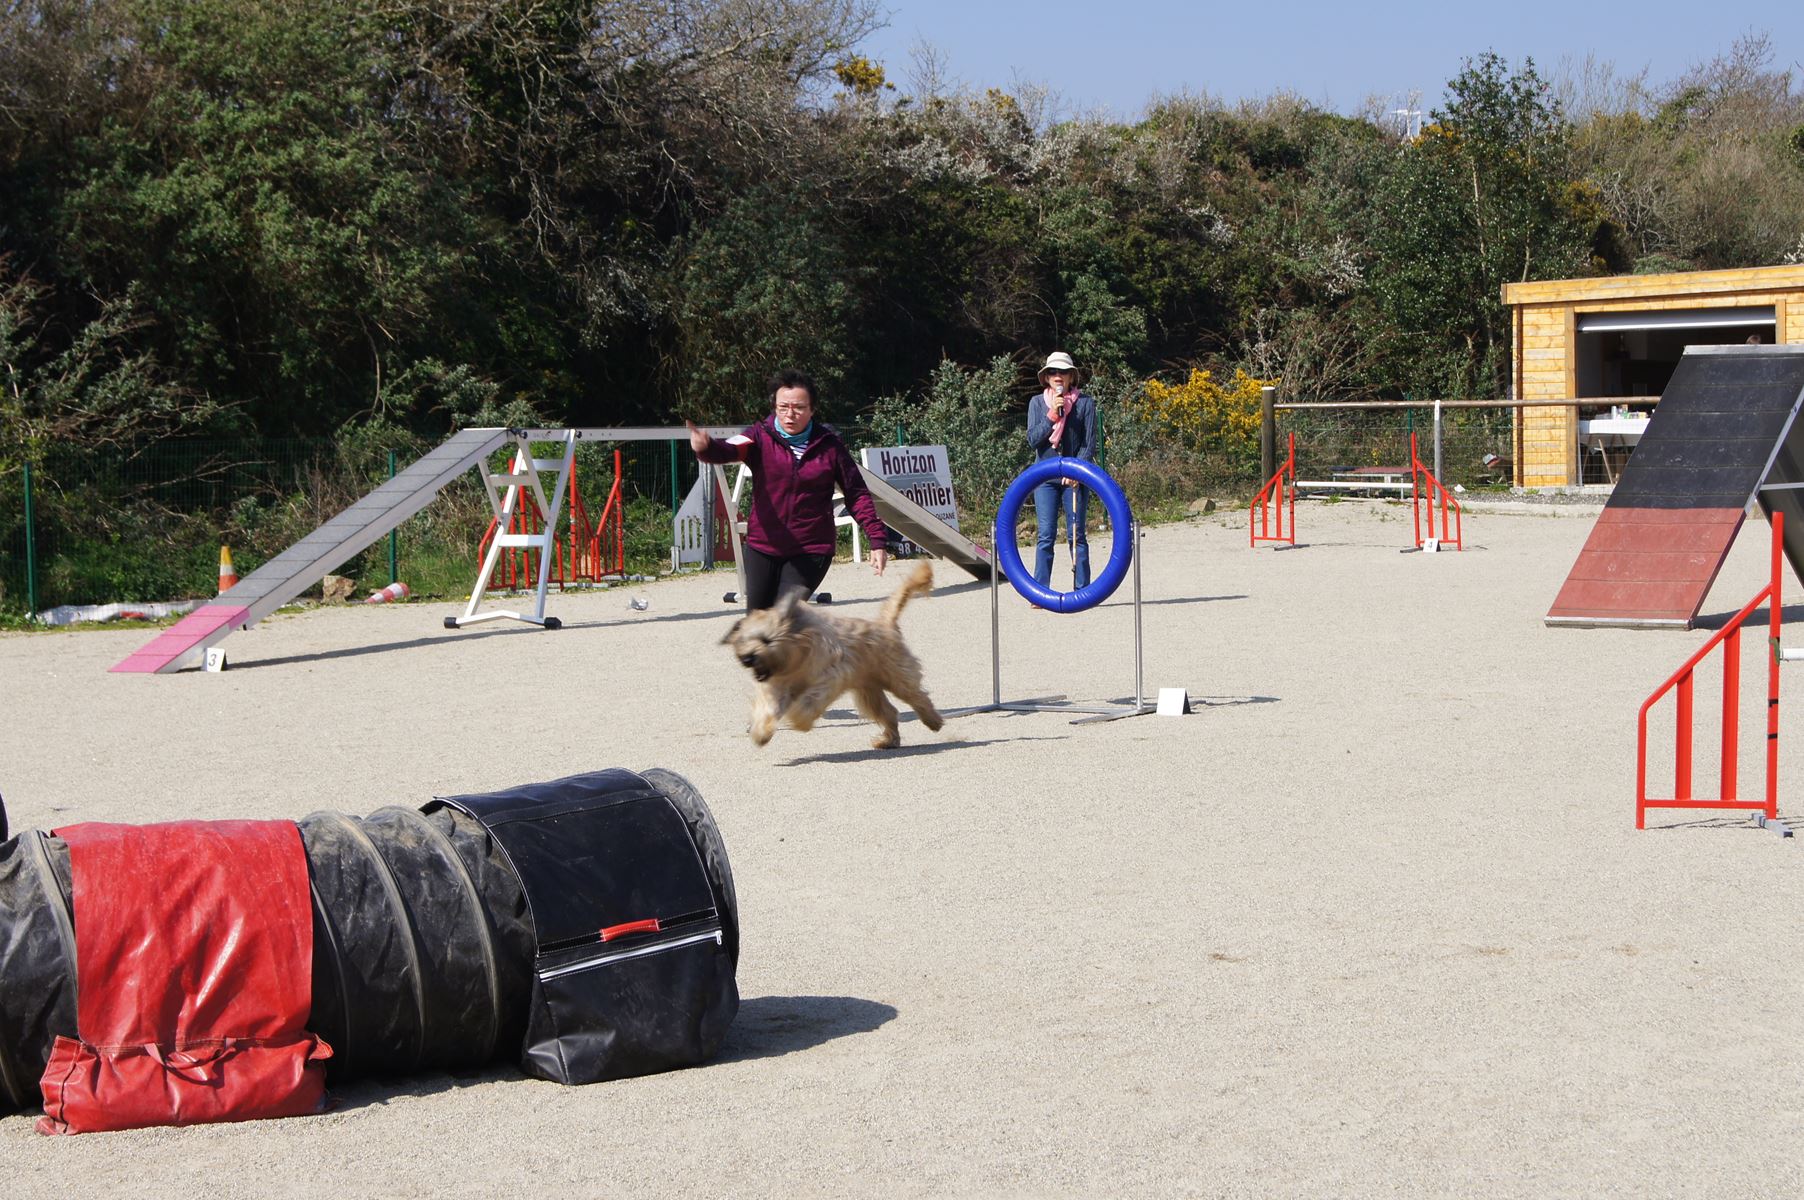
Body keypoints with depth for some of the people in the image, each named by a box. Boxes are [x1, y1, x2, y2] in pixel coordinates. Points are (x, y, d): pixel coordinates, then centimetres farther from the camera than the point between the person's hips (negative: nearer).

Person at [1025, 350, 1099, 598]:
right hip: (1045, 477, 1)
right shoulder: (1037, 403, 8)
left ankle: (1082, 591, 4)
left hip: (1075, 477, -1)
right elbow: (1033, 439, -1)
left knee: (1076, 535, 0)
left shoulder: (1084, 402, 2)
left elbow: (1089, 443, -2)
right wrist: (1052, 415, -13)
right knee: (1046, 536, -3)